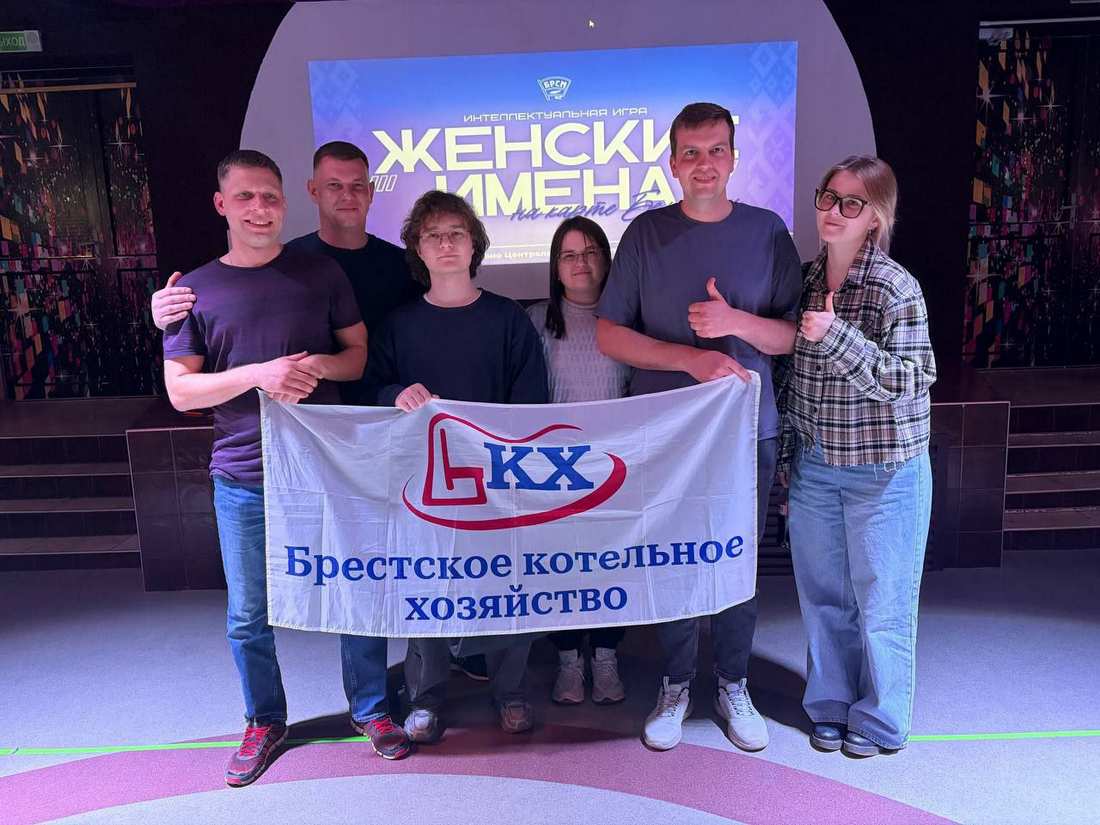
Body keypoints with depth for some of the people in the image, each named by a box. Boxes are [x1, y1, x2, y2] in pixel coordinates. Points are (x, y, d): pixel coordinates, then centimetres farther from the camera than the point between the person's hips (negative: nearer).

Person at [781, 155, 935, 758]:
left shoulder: (896, 288, -13)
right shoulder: (808, 279, 5)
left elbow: (909, 380, -17)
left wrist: (837, 337, -27)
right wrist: (789, 454, 14)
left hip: (882, 470, -5)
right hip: (814, 466, 5)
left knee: (880, 597, 8)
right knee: (822, 594, 15)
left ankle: (879, 720, 29)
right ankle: (831, 706, 34)